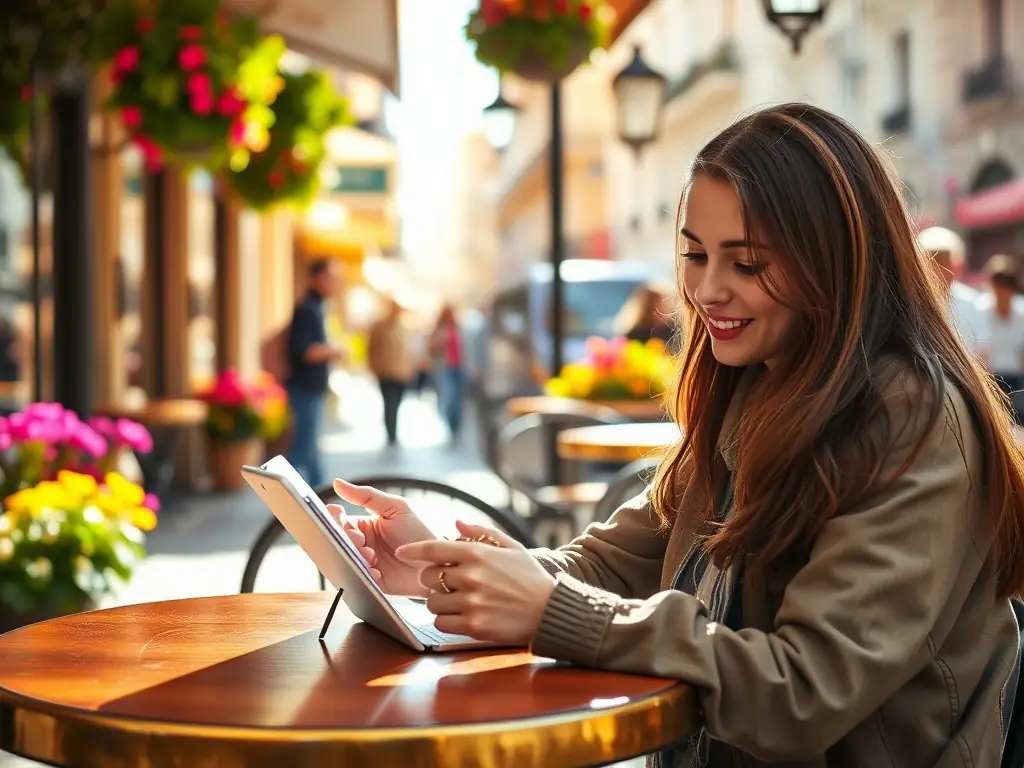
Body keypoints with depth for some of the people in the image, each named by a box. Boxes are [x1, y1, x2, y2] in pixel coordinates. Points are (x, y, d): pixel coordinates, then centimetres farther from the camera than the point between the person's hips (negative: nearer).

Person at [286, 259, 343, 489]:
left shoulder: (315, 308, 15)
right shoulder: (307, 310, -16)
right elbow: (302, 351, -25)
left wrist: (329, 352, 6)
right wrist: (332, 351, -14)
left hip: (312, 388, 10)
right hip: (306, 389, -10)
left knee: (310, 443, 13)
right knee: (305, 444, -8)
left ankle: (318, 490, 19)